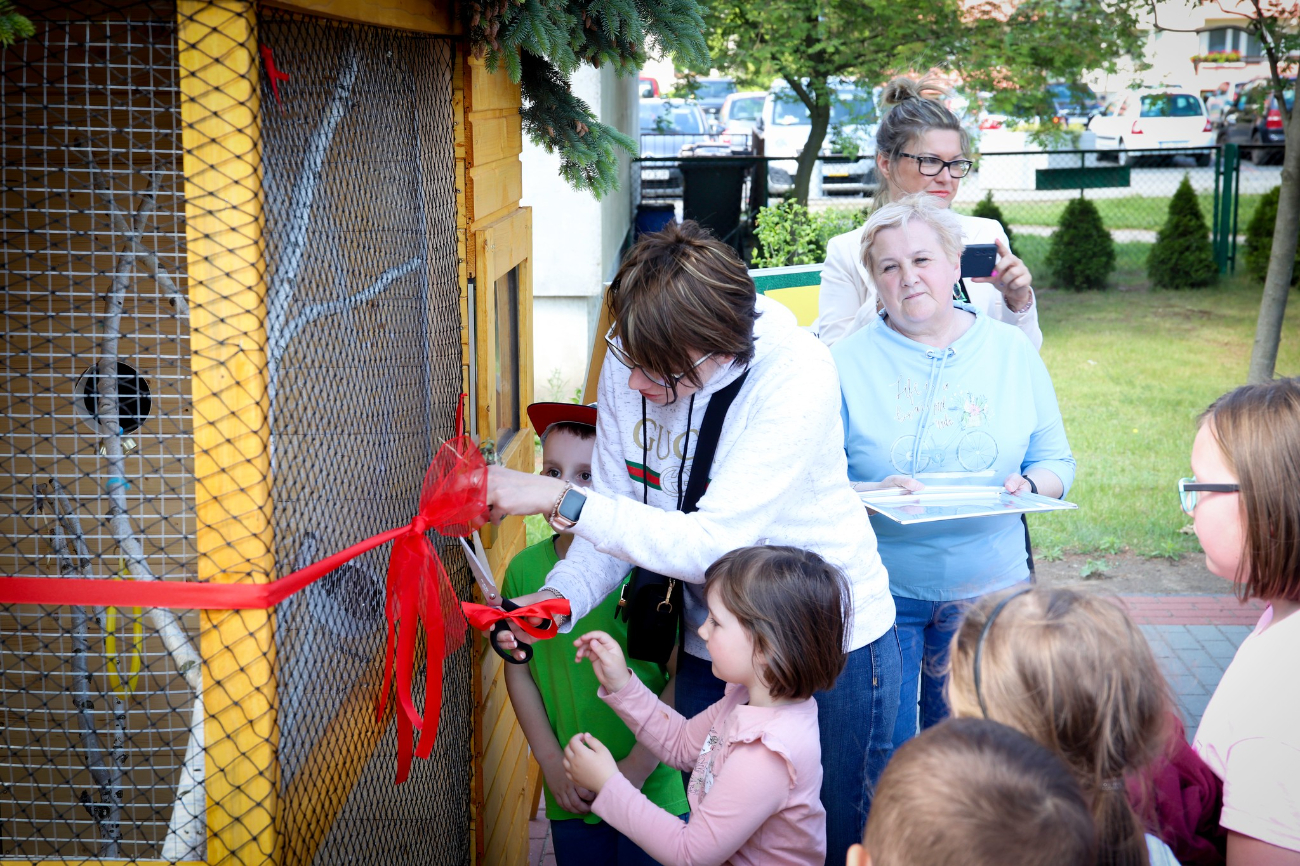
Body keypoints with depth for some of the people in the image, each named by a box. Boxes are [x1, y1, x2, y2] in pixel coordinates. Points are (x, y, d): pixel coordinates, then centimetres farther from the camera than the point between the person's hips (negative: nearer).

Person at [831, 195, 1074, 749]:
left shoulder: (1012, 351, 6)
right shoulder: (848, 362, -2)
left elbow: (1055, 462, 9)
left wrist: (1028, 486, -12)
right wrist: (873, 493, -23)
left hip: (986, 591, 2)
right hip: (880, 594, -2)